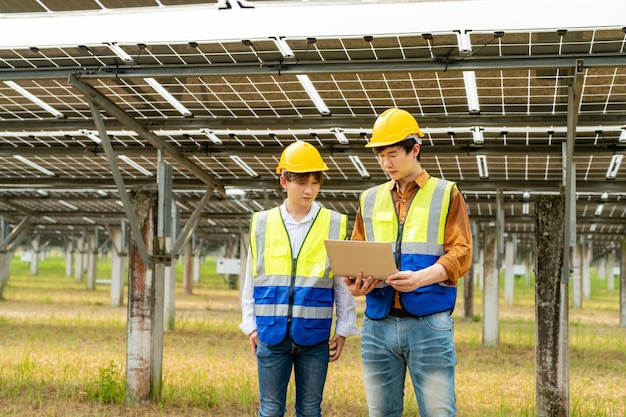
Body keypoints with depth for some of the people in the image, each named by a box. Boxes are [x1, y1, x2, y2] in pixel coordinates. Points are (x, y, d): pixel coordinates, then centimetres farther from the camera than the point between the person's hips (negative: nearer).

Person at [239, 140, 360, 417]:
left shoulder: (334, 225, 1)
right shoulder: (262, 223, 3)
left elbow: (343, 283, 5)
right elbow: (251, 280, 9)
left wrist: (343, 330, 4)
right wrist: (250, 326, 8)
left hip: (315, 336, 0)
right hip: (271, 333, 1)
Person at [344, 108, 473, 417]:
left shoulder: (447, 194, 6)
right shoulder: (369, 199, 16)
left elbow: (460, 254, -3)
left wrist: (421, 278, -20)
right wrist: (355, 282, -8)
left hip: (429, 323, -3)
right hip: (378, 324, 4)